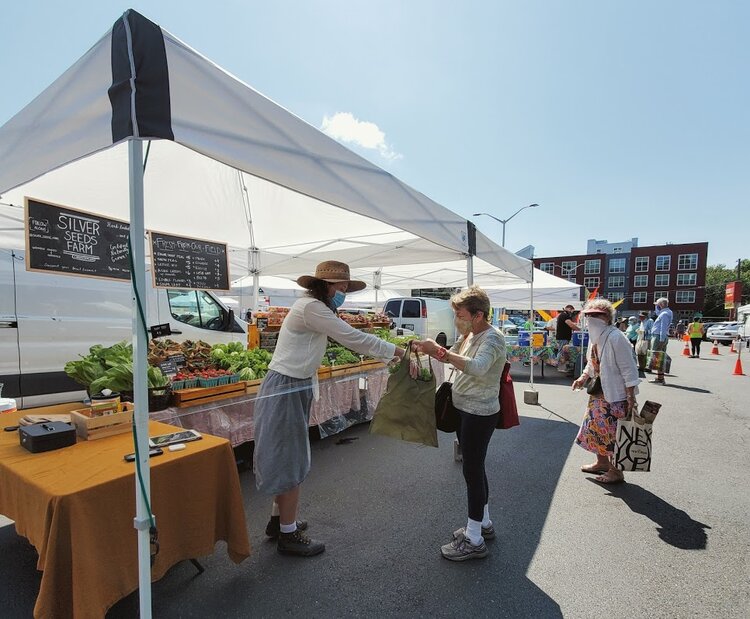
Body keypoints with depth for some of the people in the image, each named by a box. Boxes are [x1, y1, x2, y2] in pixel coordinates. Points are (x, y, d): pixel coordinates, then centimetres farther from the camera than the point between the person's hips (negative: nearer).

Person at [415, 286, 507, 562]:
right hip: (466, 411, 10)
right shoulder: (468, 335, 9)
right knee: (475, 468, 19)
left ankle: (474, 540, 14)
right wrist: (429, 349, -2)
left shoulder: (492, 338, -20)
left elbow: (477, 368, -39)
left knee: (472, 471, -1)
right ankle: (483, 524, 37)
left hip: (479, 414, -10)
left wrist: (439, 352, -44)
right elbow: (451, 356, 15)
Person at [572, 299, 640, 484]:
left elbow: (628, 369, -20)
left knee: (612, 432, 2)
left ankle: (616, 471, 19)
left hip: (615, 395, -9)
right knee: (596, 426, 18)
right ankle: (602, 462, 36)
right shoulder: (595, 337, 5)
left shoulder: (615, 338, -22)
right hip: (599, 393, 9)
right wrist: (583, 377, 3)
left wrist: (631, 397, -20)